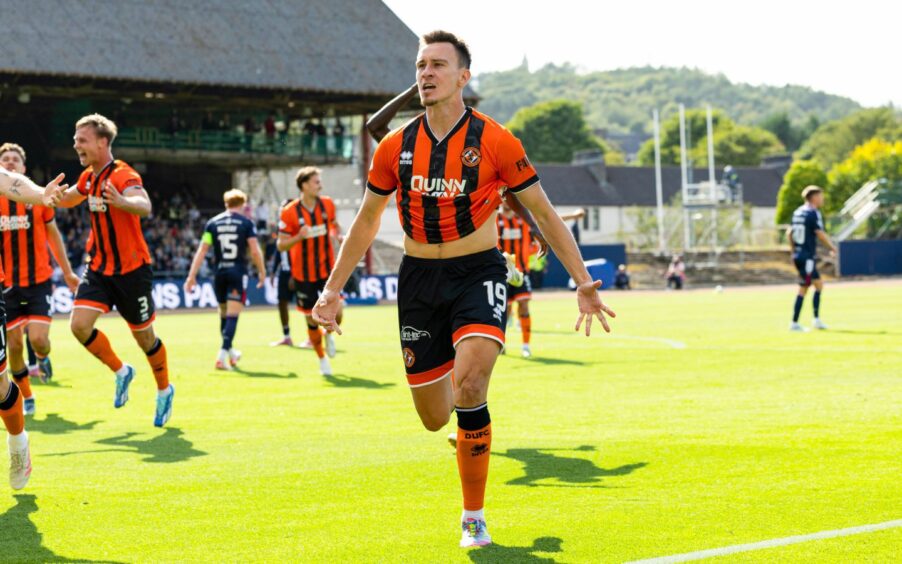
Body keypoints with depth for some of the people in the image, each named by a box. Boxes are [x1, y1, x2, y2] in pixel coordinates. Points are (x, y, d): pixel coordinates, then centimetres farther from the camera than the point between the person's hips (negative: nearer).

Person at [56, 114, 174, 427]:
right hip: (99, 268, 6)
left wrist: (121, 201, -62)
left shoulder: (123, 175, -20)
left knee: (144, 337, 6)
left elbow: (144, 206, -42)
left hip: (131, 269, -6)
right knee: (79, 324, -10)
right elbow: (68, 198, 29)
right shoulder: (89, 177, 5)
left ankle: (164, 391, 30)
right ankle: (120, 372, 13)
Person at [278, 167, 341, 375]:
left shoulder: (328, 204, 0)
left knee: (336, 312, -12)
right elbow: (281, 245, -9)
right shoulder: (289, 212, -12)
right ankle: (322, 360, 23)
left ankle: (329, 334, 25)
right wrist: (299, 237, -27)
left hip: (327, 270, 2)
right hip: (303, 274, -2)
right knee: (312, 319, 3)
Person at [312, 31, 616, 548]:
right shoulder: (395, 148, 1)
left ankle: (474, 516, -10)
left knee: (469, 386, -28)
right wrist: (333, 289, 13)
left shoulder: (495, 141, -8)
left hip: (478, 273, -3)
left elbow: (544, 213, 0)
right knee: (434, 417, 3)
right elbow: (367, 220, 15)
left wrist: (583, 283, -4)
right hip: (420, 278, 3)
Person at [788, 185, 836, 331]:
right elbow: (820, 234, -17)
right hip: (807, 257, -9)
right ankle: (794, 323, -5)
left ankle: (817, 319, 12)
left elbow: (789, 233, 17)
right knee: (803, 289, -5)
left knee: (819, 284, 15)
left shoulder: (797, 212, 12)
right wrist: (832, 247, -3)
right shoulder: (813, 213, -13)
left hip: (798, 255, 9)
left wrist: (794, 250, 24)